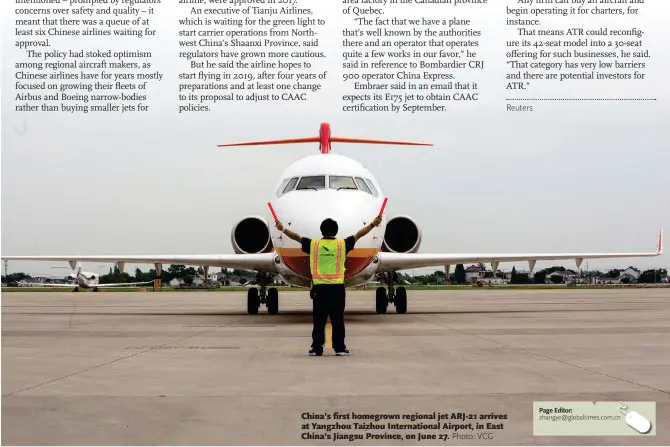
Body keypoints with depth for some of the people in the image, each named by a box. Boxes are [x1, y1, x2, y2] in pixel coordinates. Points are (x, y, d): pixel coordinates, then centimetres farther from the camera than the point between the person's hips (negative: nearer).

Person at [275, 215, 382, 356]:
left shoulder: (313, 244, 1)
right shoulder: (342, 244, -1)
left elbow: (297, 237, 10)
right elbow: (359, 234, 6)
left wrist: (283, 229, 21)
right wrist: (373, 224, 14)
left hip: (319, 287, 1)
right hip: (337, 287, -1)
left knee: (319, 320, 5)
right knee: (338, 319, 4)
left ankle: (317, 348, 4)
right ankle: (340, 348, 5)